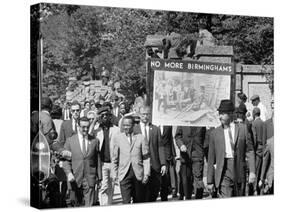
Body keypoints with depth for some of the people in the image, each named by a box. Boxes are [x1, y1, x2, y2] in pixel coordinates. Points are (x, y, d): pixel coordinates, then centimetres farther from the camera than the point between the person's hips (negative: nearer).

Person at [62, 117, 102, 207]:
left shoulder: (94, 141, 7)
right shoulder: (70, 140, 4)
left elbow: (98, 160, 10)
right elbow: (66, 159, 3)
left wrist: (99, 177, 8)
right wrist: (69, 173, -13)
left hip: (90, 179, 0)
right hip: (75, 179, 0)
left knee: (89, 205, -5)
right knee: (78, 204, 8)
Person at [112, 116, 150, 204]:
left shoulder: (141, 138, 4)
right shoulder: (117, 138, 7)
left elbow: (146, 157, 3)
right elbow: (115, 157, 11)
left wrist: (146, 174, -3)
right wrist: (114, 173, 9)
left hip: (138, 174, 1)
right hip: (124, 173, 0)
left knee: (139, 201, 8)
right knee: (126, 201, -9)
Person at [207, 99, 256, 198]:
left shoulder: (242, 128, 5)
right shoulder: (215, 133, 4)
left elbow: (249, 151, 4)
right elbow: (211, 159, 6)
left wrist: (252, 171, -6)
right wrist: (210, 181, 5)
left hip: (239, 171, 1)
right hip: (224, 172, -1)